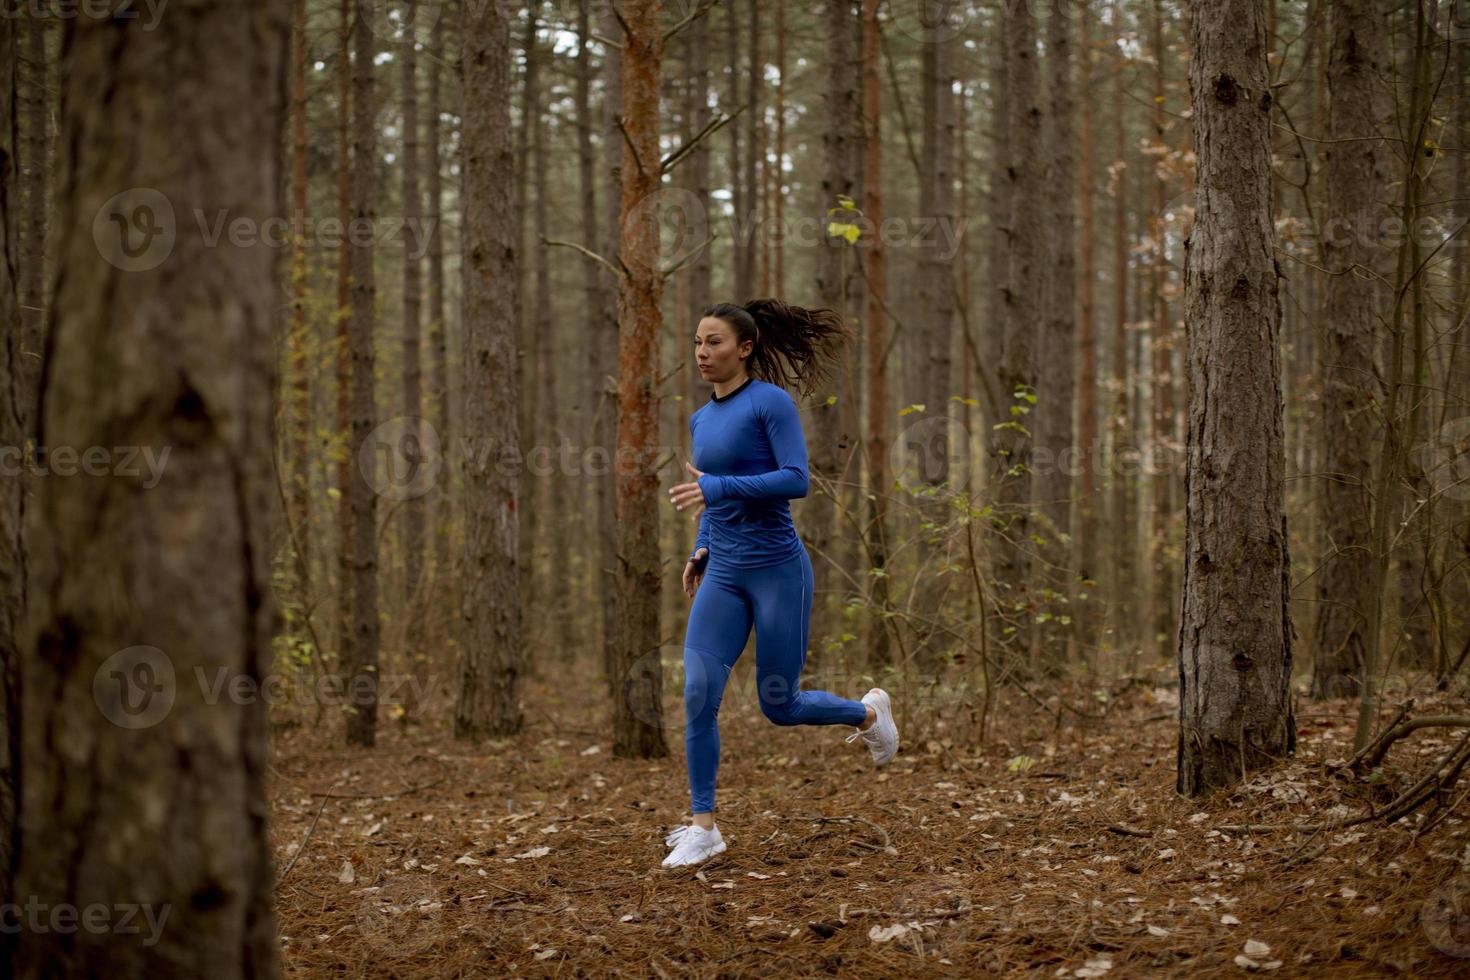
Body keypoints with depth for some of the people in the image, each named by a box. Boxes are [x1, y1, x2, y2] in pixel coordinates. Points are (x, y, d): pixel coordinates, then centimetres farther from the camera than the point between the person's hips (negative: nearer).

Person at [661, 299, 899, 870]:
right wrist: (701, 550, 11)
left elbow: (796, 480, -17)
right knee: (698, 696, -10)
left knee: (779, 707, 3)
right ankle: (702, 827, -2)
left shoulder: (771, 401, -9)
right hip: (723, 577, 6)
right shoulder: (702, 420, 13)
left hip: (778, 571, -6)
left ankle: (868, 712, 33)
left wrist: (716, 487, -22)